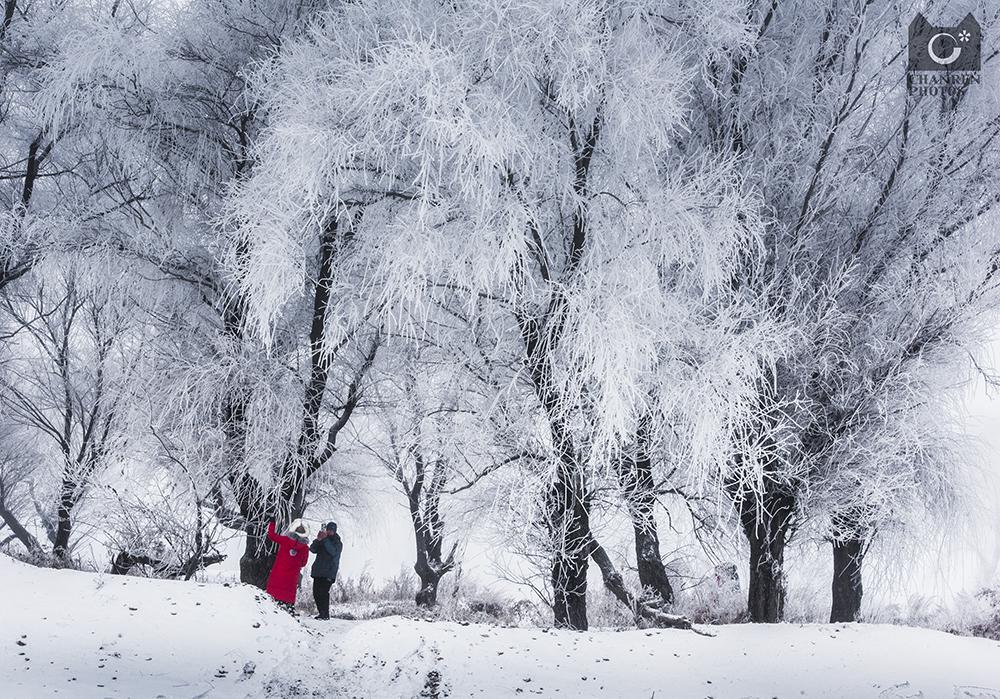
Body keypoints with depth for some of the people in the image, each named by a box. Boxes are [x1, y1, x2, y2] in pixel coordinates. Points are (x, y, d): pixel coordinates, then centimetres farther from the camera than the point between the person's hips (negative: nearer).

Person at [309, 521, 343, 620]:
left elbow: (333, 552, -15)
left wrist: (325, 539, -19)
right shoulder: (322, 541, 18)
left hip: (329, 572, -5)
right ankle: (322, 612, 12)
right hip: (318, 571, 5)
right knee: (316, 592, 2)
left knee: (323, 592, -17)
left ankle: (325, 614, -13)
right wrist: (318, 540, -12)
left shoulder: (338, 543, 5)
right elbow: (312, 549, 5)